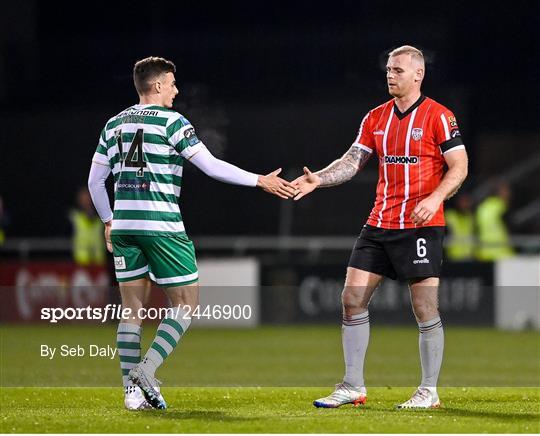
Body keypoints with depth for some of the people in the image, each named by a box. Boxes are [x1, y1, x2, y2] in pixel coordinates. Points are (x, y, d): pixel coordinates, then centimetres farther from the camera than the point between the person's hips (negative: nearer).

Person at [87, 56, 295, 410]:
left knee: (133, 310, 9)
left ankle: (133, 391, 4)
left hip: (123, 225, 6)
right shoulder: (171, 121, -5)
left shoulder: (114, 124, 13)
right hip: (162, 226, -6)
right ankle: (146, 371, -13)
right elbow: (211, 166, -9)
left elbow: (95, 180, 16)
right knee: (186, 305, 3)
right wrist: (260, 181, -2)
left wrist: (108, 221, 28)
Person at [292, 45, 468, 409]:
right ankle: (353, 387, 8)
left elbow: (460, 167, -8)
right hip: (379, 225, 6)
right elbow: (353, 161, 11)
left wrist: (435, 198, -23)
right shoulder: (376, 118, 11)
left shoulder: (438, 116, -6)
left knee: (425, 308, -5)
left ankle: (429, 392, 5)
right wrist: (318, 179, -6)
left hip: (421, 226, -6)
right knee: (352, 300, 1)